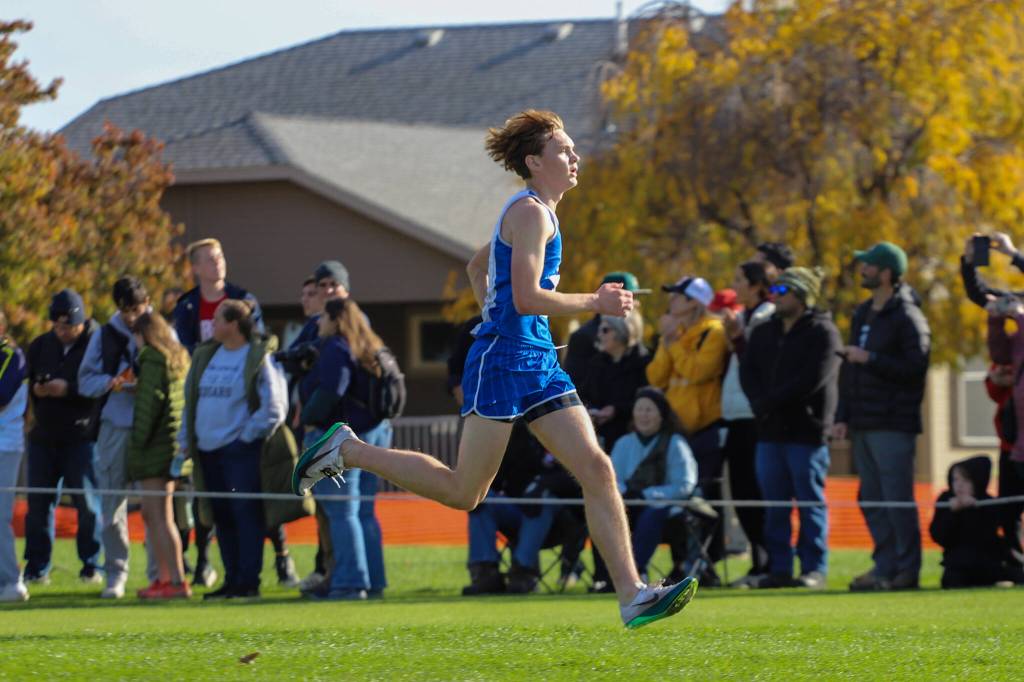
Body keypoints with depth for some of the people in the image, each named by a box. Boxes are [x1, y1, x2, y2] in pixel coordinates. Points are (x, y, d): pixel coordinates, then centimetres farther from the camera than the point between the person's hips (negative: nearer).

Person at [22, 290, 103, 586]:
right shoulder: (40, 345, 11)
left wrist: (68, 389, -23)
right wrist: (35, 390, -9)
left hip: (81, 437, -5)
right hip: (43, 436, 5)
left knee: (87, 502, -2)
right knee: (39, 502, 4)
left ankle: (91, 565, 7)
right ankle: (37, 568, 9)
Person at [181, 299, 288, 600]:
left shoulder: (259, 358, -6)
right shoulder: (204, 356, 15)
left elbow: (273, 408, -9)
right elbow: (191, 401, 20)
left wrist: (248, 437, -11)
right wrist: (186, 440, 12)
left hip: (241, 450, -7)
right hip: (209, 451, 7)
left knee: (246, 513, -7)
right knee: (222, 516, 9)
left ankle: (248, 581, -5)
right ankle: (232, 579, 15)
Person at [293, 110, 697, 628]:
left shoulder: (532, 212, 19)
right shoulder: (531, 212, -12)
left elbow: (477, 266, 33)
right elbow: (526, 297, -22)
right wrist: (595, 303, -14)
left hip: (538, 362, 10)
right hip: (503, 361, -10)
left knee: (597, 470, -3)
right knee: (463, 493, -4)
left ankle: (632, 596, -8)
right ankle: (348, 450, 10)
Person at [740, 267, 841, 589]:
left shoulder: (822, 333, -3)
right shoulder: (764, 332, 18)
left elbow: (812, 380, -14)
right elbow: (747, 372, 9)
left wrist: (769, 402, -12)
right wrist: (761, 405, -9)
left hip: (807, 430, -6)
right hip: (770, 430, 6)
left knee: (810, 501, -3)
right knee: (774, 503, 5)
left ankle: (814, 569, -1)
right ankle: (779, 568, 9)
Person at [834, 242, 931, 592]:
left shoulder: (907, 317, -8)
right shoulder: (862, 315, 18)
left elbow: (914, 368, -16)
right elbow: (848, 370, 21)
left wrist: (870, 359, -17)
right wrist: (843, 416, 14)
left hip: (893, 424, -8)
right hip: (863, 424, 8)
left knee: (897, 499, -8)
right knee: (871, 499, 9)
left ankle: (907, 569, -5)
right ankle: (885, 566, 14)